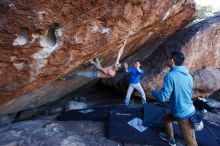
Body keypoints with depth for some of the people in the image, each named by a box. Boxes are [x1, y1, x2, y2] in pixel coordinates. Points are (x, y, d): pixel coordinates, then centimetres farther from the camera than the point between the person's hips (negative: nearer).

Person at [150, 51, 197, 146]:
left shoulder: (170, 76, -25)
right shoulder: (188, 75, 0)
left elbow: (163, 97, -24)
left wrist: (153, 90, -4)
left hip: (182, 115, -9)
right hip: (189, 110, 9)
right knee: (166, 118, 29)